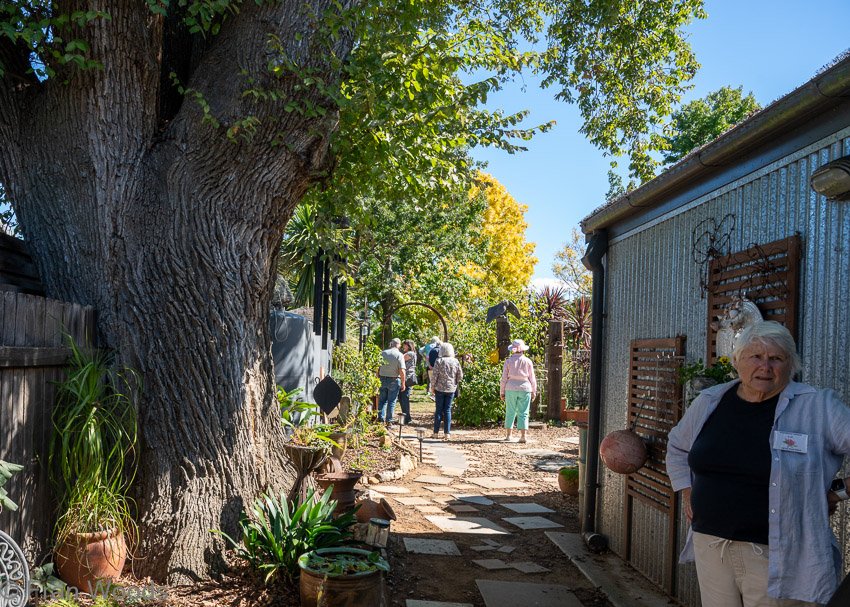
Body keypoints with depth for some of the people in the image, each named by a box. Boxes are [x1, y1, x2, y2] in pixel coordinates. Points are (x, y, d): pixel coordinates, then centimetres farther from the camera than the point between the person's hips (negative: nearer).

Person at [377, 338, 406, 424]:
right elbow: (402, 371, -14)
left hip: (382, 379, 3)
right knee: (391, 401, 6)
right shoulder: (399, 355, -10)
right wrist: (403, 383, -7)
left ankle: (381, 418, 10)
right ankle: (389, 420, 8)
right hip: (394, 380, -3)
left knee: (382, 400, 14)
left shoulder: (383, 353, 2)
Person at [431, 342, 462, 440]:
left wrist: (433, 386, 3)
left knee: (439, 410, 6)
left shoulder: (439, 361, -10)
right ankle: (447, 433, 6)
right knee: (447, 410, 8)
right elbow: (460, 376, 3)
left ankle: (436, 433, 9)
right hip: (451, 389, 2)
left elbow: (434, 375, -10)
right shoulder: (455, 361, -1)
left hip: (440, 388, -2)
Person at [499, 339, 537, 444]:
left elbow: (504, 378, 1)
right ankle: (523, 435, -5)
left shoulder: (508, 361, 0)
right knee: (523, 413, 2)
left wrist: (502, 392, 8)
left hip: (511, 388, 0)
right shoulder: (528, 361, 1)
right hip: (525, 388, 0)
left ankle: (509, 435, 12)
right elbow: (532, 378, 4)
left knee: (510, 412, 10)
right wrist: (534, 391, 13)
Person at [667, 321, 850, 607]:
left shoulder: (819, 406, -9)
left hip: (775, 557, -4)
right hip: (709, 545, 4)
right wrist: (687, 491, 15)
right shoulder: (709, 402, 5)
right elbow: (677, 445, 23)